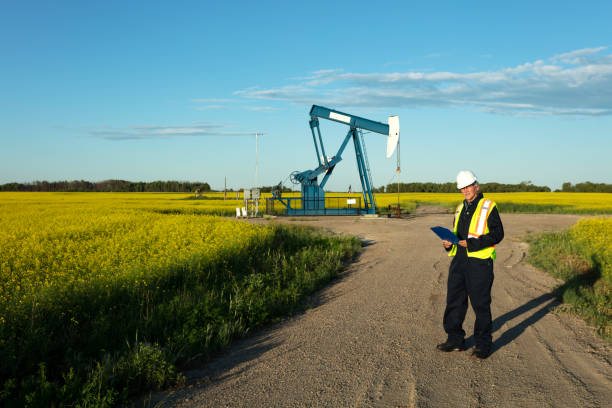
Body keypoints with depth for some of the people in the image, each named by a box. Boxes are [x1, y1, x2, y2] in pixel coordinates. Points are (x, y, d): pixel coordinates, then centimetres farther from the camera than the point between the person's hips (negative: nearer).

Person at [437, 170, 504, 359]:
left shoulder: (489, 207, -4)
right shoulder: (460, 209, 17)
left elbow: (497, 234, -11)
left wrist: (473, 243, -20)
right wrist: (449, 243, 3)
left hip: (479, 261, -7)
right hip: (459, 260, 7)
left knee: (480, 304, 0)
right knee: (454, 300, 9)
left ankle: (483, 345, 12)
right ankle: (455, 340, 22)